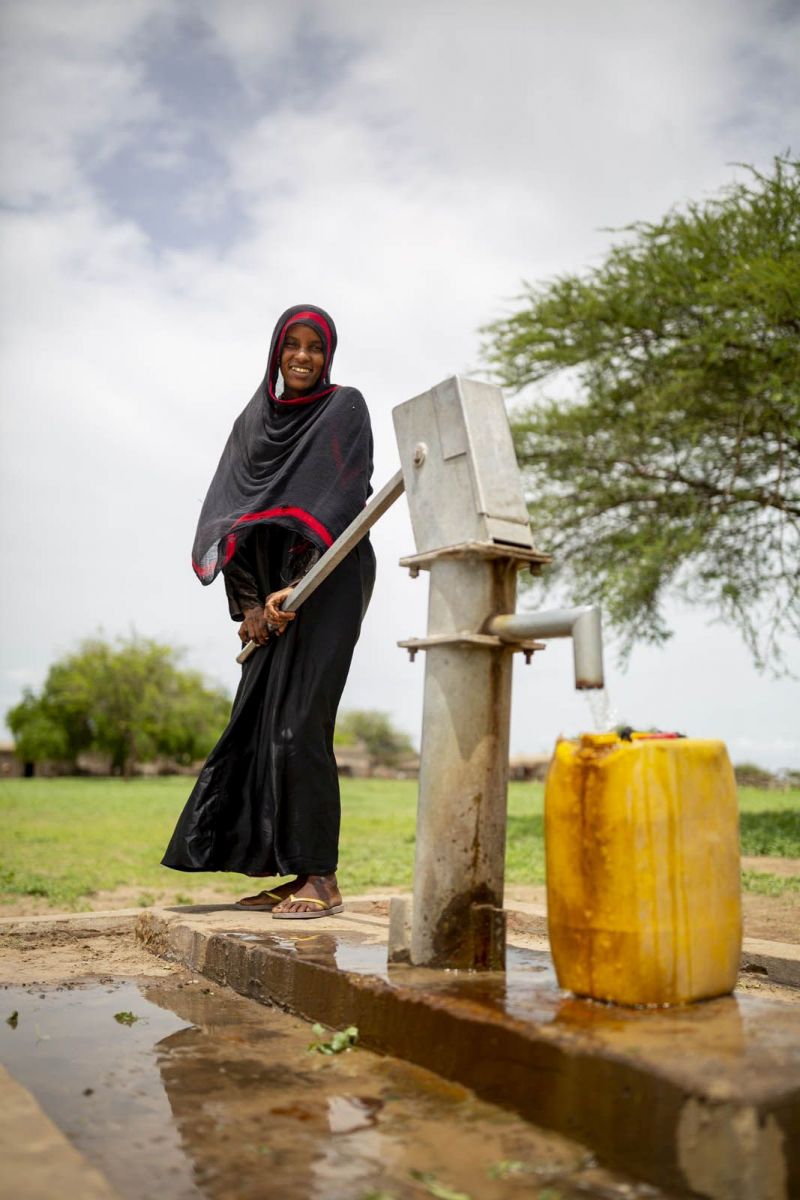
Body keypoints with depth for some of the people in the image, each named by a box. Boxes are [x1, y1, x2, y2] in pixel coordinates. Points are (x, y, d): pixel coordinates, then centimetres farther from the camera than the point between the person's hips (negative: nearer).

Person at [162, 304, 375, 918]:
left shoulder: (344, 408, 0)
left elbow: (343, 500, -11)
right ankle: (290, 872, 13)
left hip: (328, 583, -7)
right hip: (274, 590, 7)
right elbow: (227, 510, 8)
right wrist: (249, 601, -4)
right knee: (261, 722, 4)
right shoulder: (253, 420, 17)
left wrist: (296, 589, -18)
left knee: (299, 723, -13)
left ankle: (322, 877, -5)